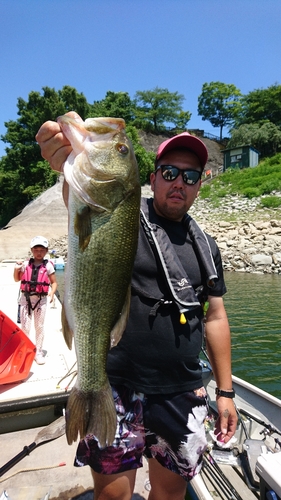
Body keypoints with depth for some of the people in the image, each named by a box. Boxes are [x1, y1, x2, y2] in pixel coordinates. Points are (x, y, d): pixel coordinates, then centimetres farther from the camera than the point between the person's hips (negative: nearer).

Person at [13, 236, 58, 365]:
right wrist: (16, 269, -6)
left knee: (39, 327, 10)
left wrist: (52, 292, -19)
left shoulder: (48, 265, -4)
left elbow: (54, 282, 0)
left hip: (41, 300, -1)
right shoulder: (26, 264, 2)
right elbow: (17, 279, 13)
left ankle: (38, 352, 23)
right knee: (25, 327, 5)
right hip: (26, 298, 1)